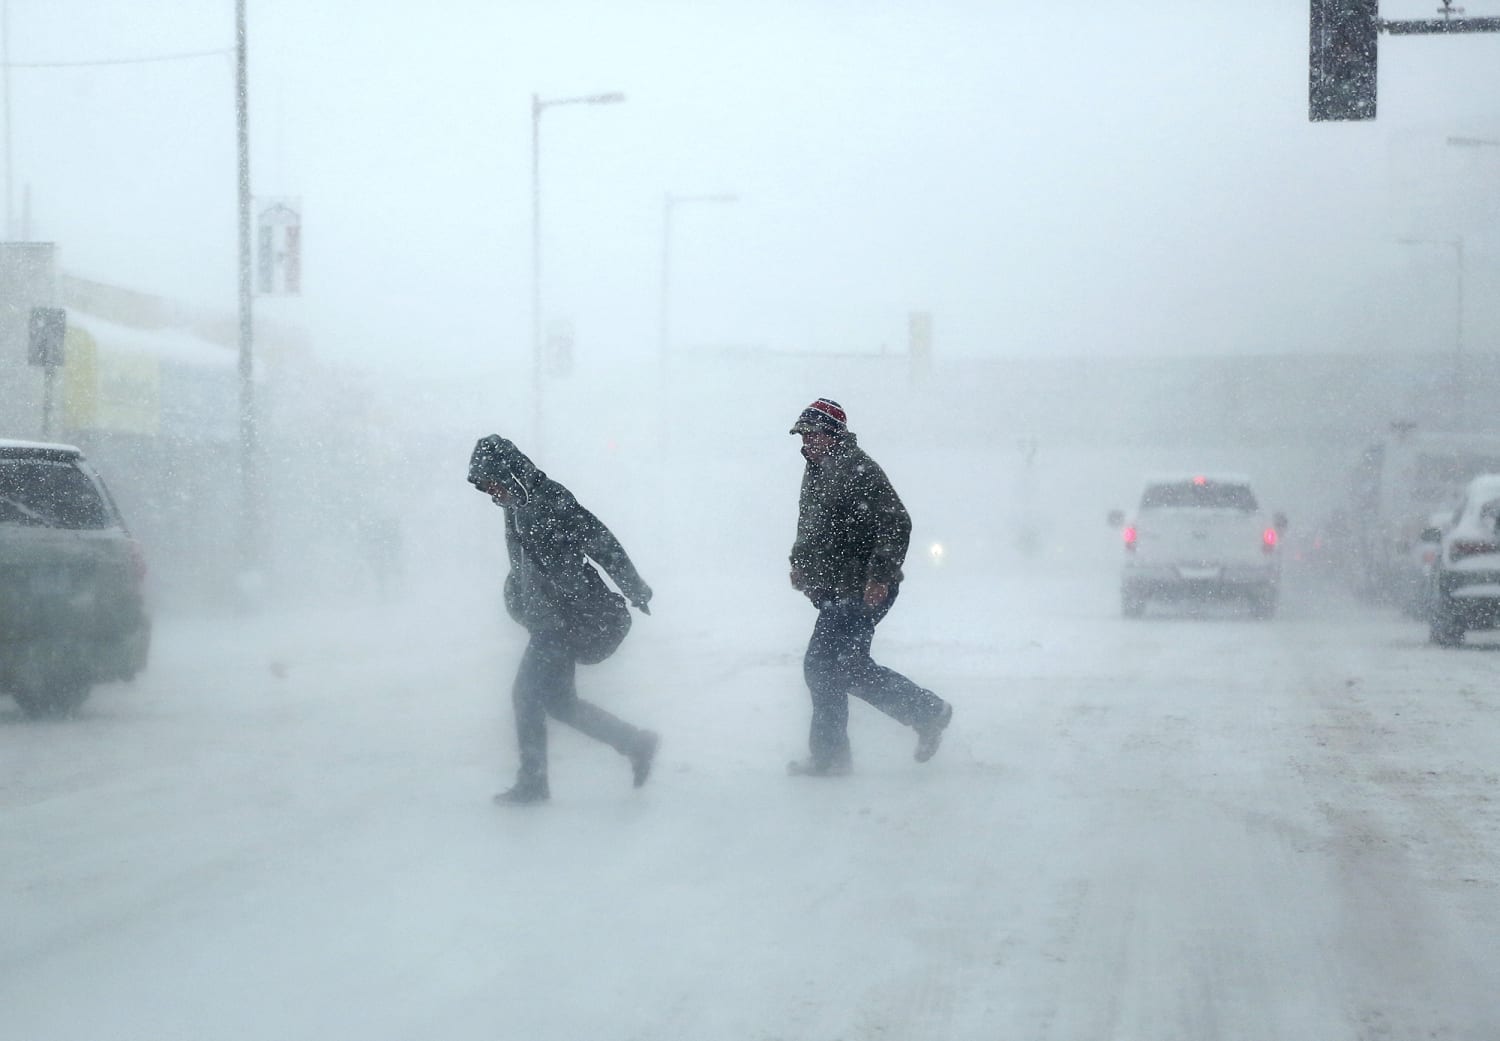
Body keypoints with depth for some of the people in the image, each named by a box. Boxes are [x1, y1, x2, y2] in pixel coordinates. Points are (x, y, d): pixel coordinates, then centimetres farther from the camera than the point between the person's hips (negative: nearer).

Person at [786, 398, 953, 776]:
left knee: (822, 666, -8)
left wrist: (880, 576, -24)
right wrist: (799, 563, 17)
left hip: (862, 593, -10)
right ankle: (928, 712, 20)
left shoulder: (859, 471, -15)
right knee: (852, 669, 11)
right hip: (835, 592, 10)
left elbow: (896, 525, -20)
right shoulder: (815, 472, 15)